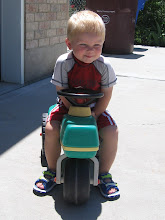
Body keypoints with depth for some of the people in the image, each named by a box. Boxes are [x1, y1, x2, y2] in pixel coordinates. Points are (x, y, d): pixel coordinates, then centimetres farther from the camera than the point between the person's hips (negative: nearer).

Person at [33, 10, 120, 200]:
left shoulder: (104, 65, -18)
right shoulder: (63, 63, -19)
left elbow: (106, 94, -9)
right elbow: (62, 91, -13)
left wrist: (95, 113, -17)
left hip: (95, 108, 0)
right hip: (68, 106, 0)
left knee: (111, 132, -22)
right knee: (51, 129, -23)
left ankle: (104, 174, 1)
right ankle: (51, 171, 2)